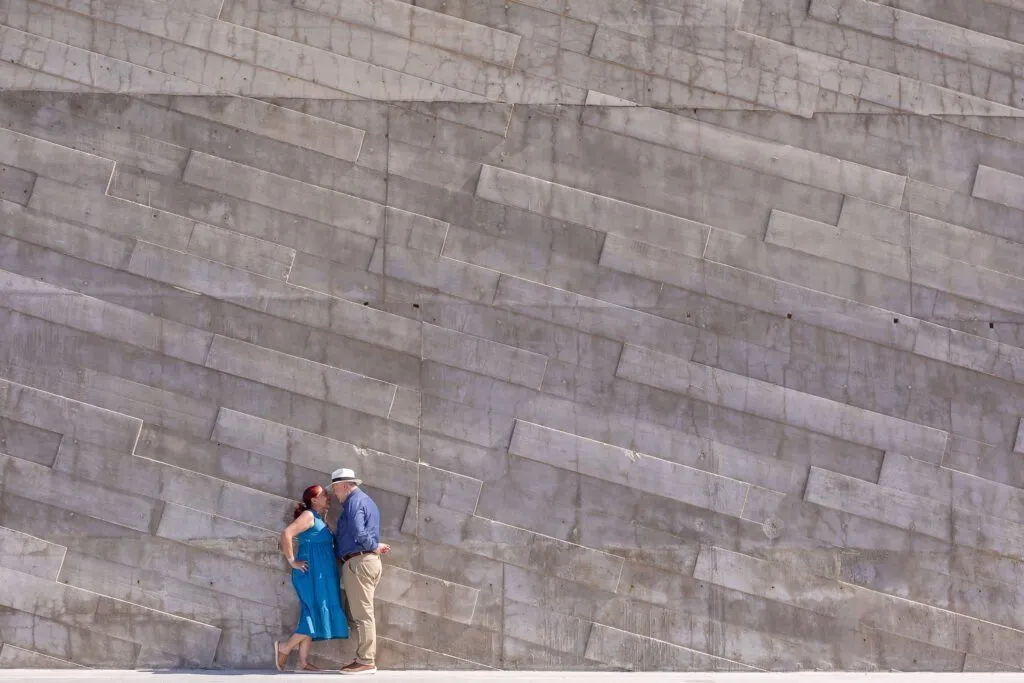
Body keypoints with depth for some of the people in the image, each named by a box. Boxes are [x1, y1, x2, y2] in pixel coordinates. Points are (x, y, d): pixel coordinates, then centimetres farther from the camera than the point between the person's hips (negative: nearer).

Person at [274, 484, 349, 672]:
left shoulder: (320, 521, 21)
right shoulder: (308, 516, -8)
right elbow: (286, 533, -20)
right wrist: (292, 561, -18)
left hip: (320, 575, 10)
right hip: (312, 573, -10)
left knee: (312, 616, 4)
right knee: (318, 613, -12)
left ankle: (302, 662, 2)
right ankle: (285, 647, -4)